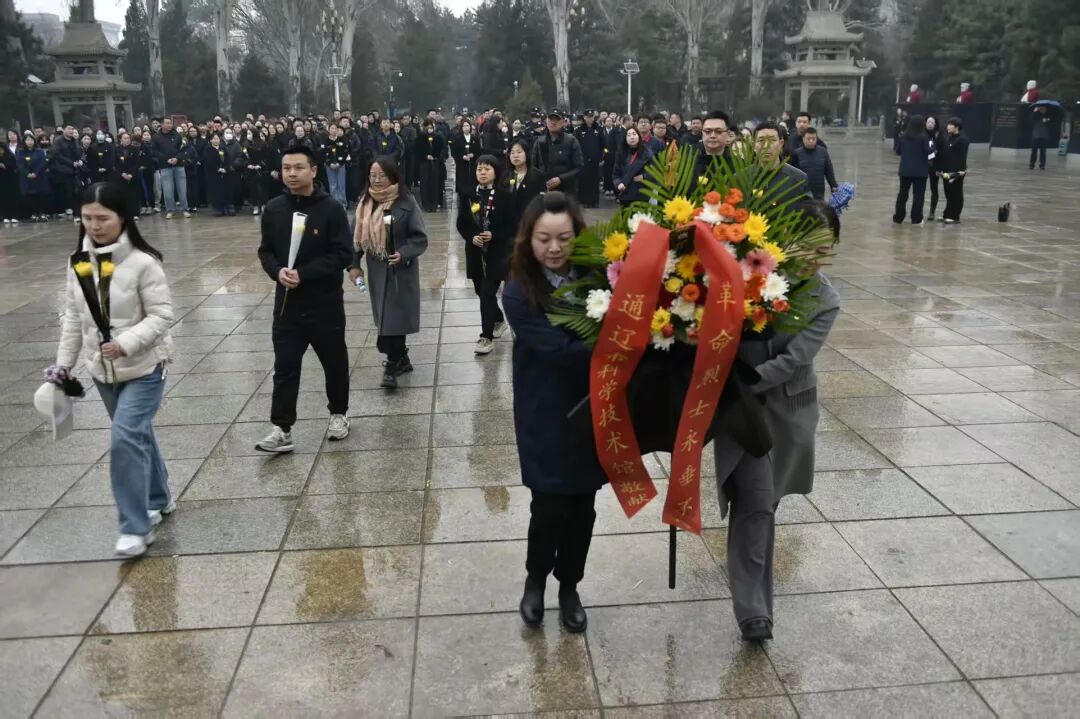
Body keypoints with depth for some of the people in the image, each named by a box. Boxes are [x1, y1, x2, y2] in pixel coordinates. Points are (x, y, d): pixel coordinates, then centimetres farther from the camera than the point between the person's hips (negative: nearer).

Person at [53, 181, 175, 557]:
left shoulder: (143, 262, -17)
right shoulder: (79, 262, 2)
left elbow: (161, 315, -16)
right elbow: (73, 317, 9)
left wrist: (126, 343, -29)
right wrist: (64, 362, 7)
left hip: (144, 368, -6)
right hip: (103, 370, 6)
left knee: (125, 438, -14)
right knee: (136, 435, 18)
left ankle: (136, 527, -4)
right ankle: (158, 500, 38)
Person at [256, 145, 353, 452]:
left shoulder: (331, 208, -10)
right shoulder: (274, 209, 2)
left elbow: (343, 254, -14)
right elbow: (265, 251, 9)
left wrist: (304, 274, -21)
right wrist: (278, 271, -13)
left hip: (325, 302, -2)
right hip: (287, 302, 3)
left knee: (334, 362, 12)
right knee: (285, 366, 1)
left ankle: (338, 413, 33)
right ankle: (282, 429, 5)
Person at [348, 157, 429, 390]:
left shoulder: (406, 202, -12)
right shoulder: (366, 203, 2)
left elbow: (420, 238, -11)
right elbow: (356, 236, 7)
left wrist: (403, 254, -26)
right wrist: (354, 264, -2)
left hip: (401, 271, -5)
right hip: (377, 270, 5)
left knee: (395, 317, -5)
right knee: (386, 318, 11)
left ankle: (392, 366, 5)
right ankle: (401, 360, 26)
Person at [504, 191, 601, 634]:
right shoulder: (519, 293, -14)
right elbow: (559, 348, -24)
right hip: (546, 417, -2)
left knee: (582, 505, 13)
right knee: (550, 507, 1)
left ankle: (569, 587, 35)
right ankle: (535, 579, 31)